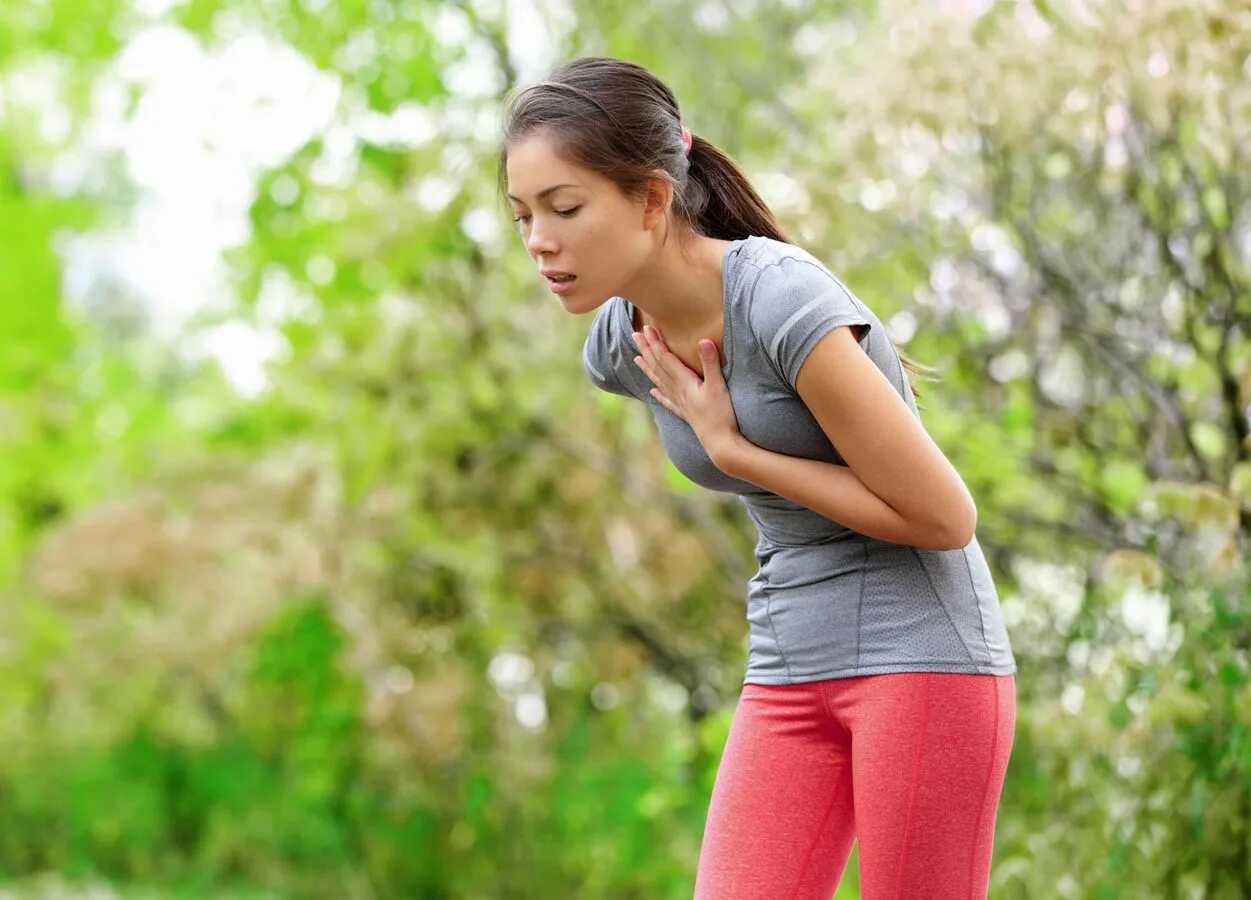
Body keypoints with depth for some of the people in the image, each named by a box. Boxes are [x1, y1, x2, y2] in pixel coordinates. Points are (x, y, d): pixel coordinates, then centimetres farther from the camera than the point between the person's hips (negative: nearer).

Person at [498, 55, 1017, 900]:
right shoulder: (619, 346, 2)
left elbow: (944, 517, -18)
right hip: (789, 673, 7)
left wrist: (734, 450, -15)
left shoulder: (783, 300, -20)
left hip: (922, 658, -6)